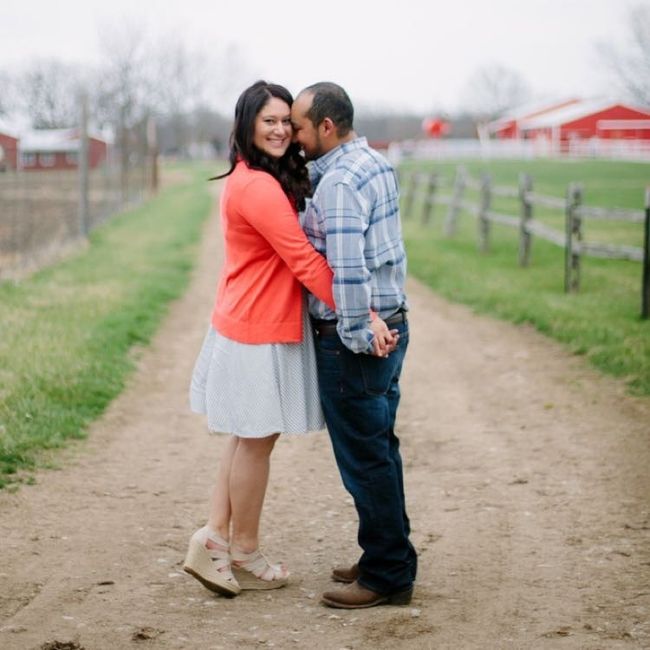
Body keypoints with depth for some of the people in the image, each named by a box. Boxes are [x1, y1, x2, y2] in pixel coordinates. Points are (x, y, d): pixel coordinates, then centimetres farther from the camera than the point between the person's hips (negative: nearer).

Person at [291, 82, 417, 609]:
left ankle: (387, 575, 7)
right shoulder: (375, 163, 11)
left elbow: (347, 267, -26)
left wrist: (356, 337, -21)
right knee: (379, 449, 17)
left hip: (352, 338, -10)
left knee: (363, 457, -1)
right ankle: (390, 558, 27)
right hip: (390, 324, 10)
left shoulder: (339, 182, -20)